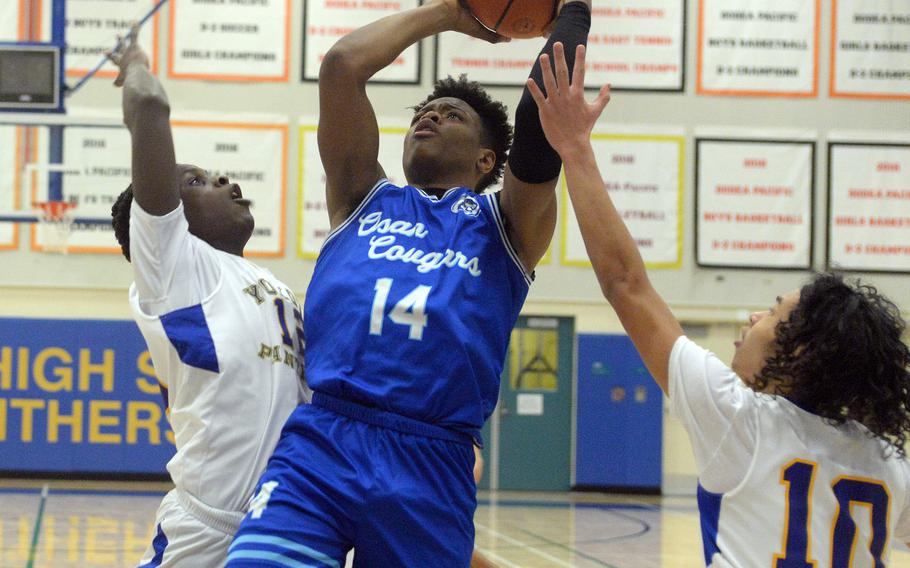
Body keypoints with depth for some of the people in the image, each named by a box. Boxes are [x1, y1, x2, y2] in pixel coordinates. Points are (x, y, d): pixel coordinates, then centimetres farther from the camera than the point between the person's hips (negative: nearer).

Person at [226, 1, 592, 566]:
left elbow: (545, 110, 3)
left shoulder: (507, 223, 19)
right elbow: (342, 64, 15)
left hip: (431, 468, 0)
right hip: (319, 444, 0)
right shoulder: (365, 198, 24)